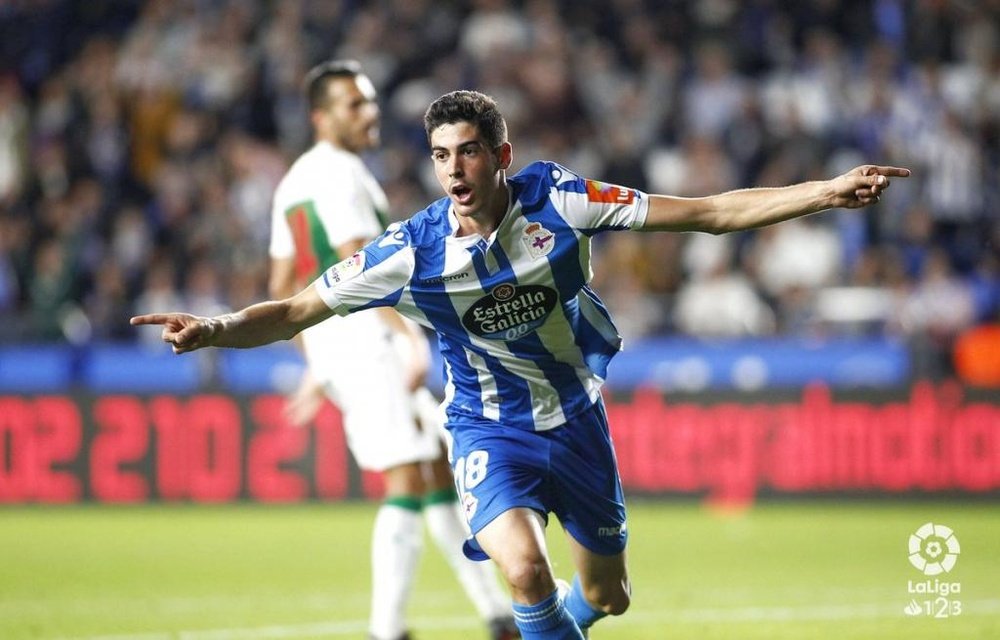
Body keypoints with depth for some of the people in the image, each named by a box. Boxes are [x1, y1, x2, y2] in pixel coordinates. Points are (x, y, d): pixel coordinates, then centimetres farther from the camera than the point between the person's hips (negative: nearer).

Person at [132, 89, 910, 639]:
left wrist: (826, 191, -20)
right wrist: (215, 330, -29)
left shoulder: (556, 200, -18)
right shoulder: (411, 251, -18)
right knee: (525, 569, -30)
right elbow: (297, 310, -11)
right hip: (491, 430, -2)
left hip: (577, 418, 2)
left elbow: (708, 213, -14)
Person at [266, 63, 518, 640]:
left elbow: (282, 283, 22)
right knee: (408, 484, -10)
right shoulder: (339, 174, -11)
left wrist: (318, 367, 25)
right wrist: (413, 335, -26)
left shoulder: (296, 178, 19)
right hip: (363, 335, -10)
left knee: (442, 469, 13)